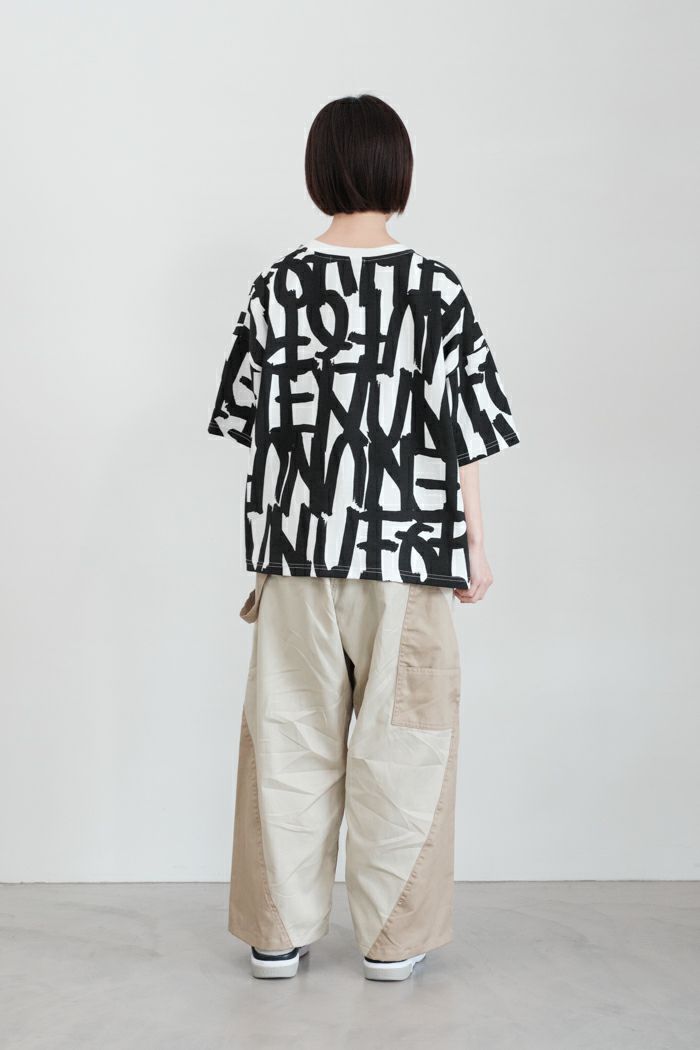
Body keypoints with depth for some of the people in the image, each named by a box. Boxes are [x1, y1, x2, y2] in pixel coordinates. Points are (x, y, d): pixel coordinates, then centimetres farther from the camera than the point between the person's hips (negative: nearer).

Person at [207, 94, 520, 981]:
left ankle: (279, 931, 20)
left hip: (295, 544, 2)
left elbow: (250, 420, 5)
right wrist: (474, 543, 4)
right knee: (397, 741, 8)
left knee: (290, 736, 11)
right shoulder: (434, 291, -6)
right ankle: (393, 937, 17)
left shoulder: (278, 286, 0)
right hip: (402, 544, -2)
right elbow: (462, 433, -5)